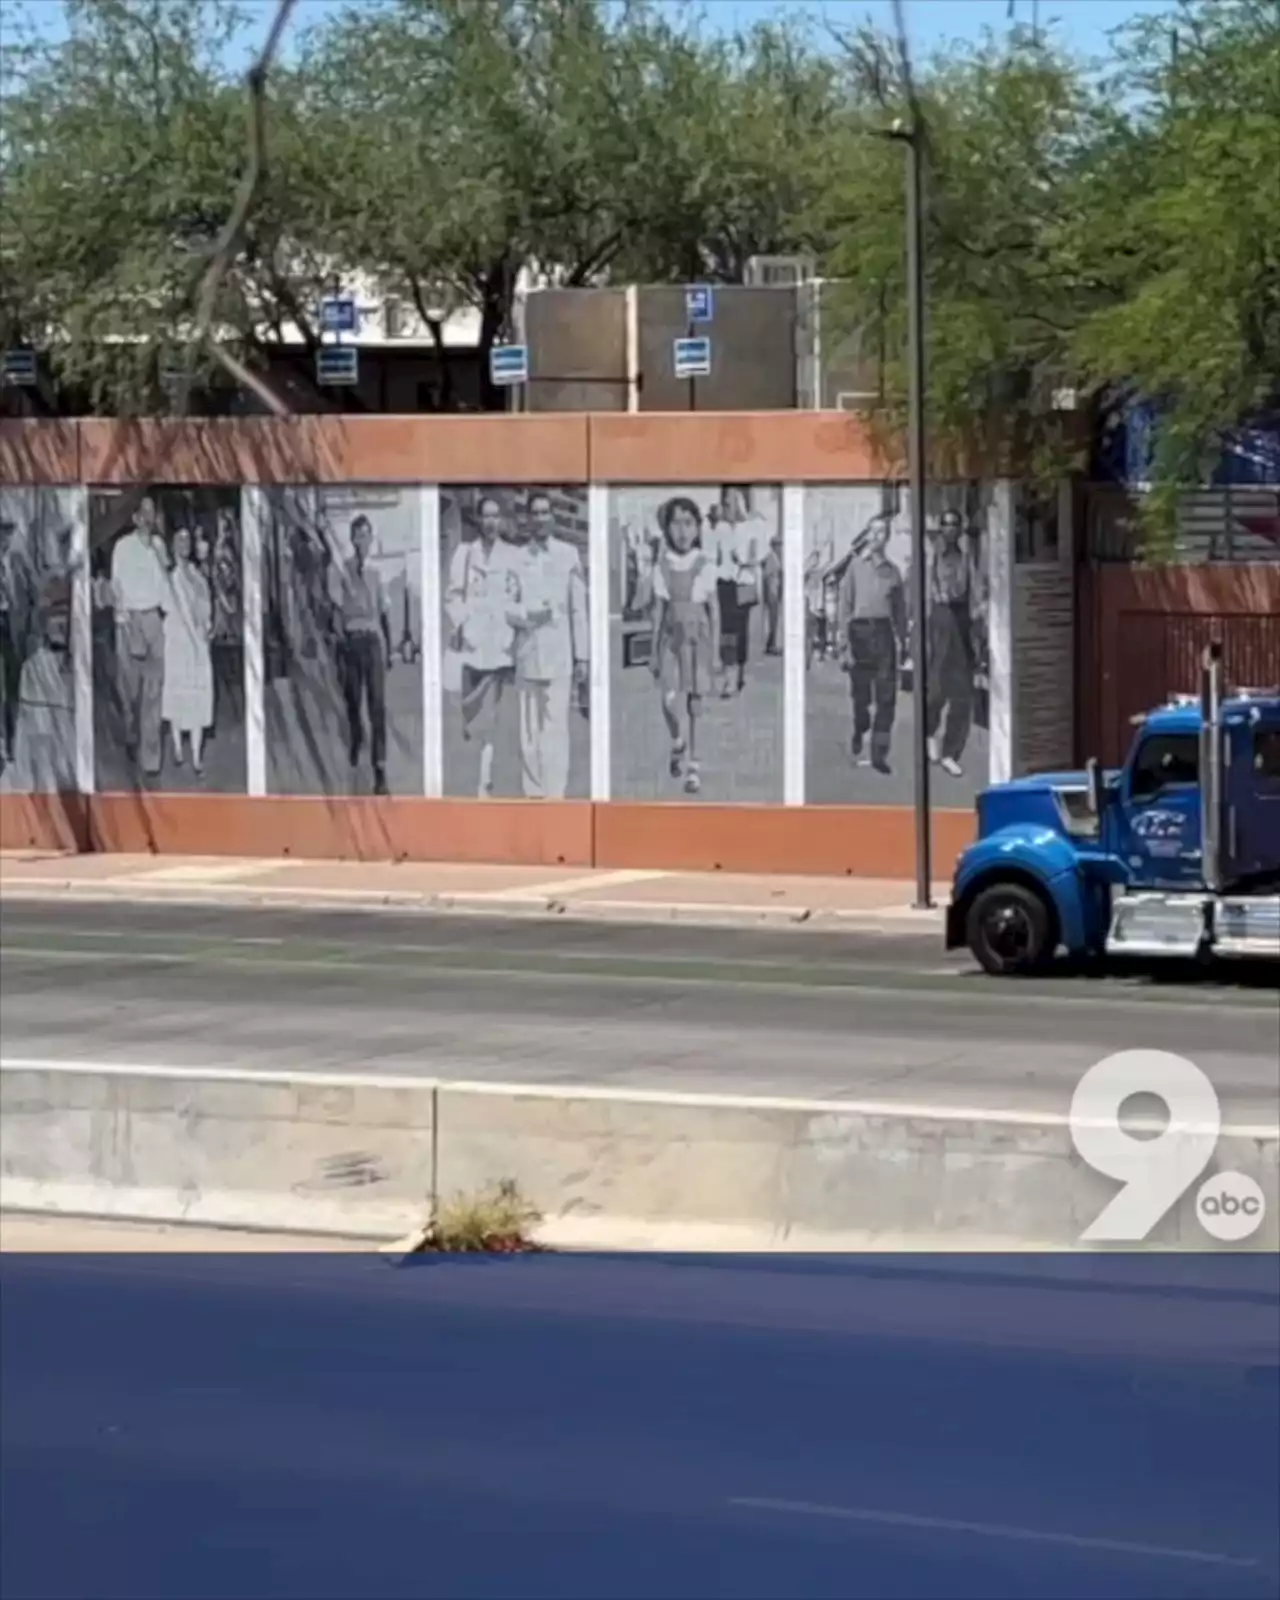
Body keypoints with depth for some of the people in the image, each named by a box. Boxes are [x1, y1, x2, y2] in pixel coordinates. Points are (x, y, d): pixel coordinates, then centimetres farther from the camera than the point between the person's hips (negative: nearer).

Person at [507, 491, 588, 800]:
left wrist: (582, 656, 4)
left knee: (556, 726, -9)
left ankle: (555, 793, -10)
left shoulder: (569, 555, 5)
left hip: (559, 655, -1)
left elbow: (579, 608, 7)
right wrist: (528, 615, -13)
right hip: (526, 655, 1)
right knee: (528, 729, 1)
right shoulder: (517, 558, 7)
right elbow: (508, 608, 8)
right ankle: (532, 793, 6)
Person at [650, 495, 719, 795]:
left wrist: (716, 650, 2)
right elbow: (659, 610, 8)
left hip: (698, 638, -1)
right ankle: (679, 743, 17)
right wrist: (654, 650, 9)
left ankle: (691, 766, 12)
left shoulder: (705, 566, -2)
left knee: (693, 704, 2)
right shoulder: (662, 567, 2)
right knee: (672, 701, -13)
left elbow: (714, 609, 3)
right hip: (672, 638, 1)